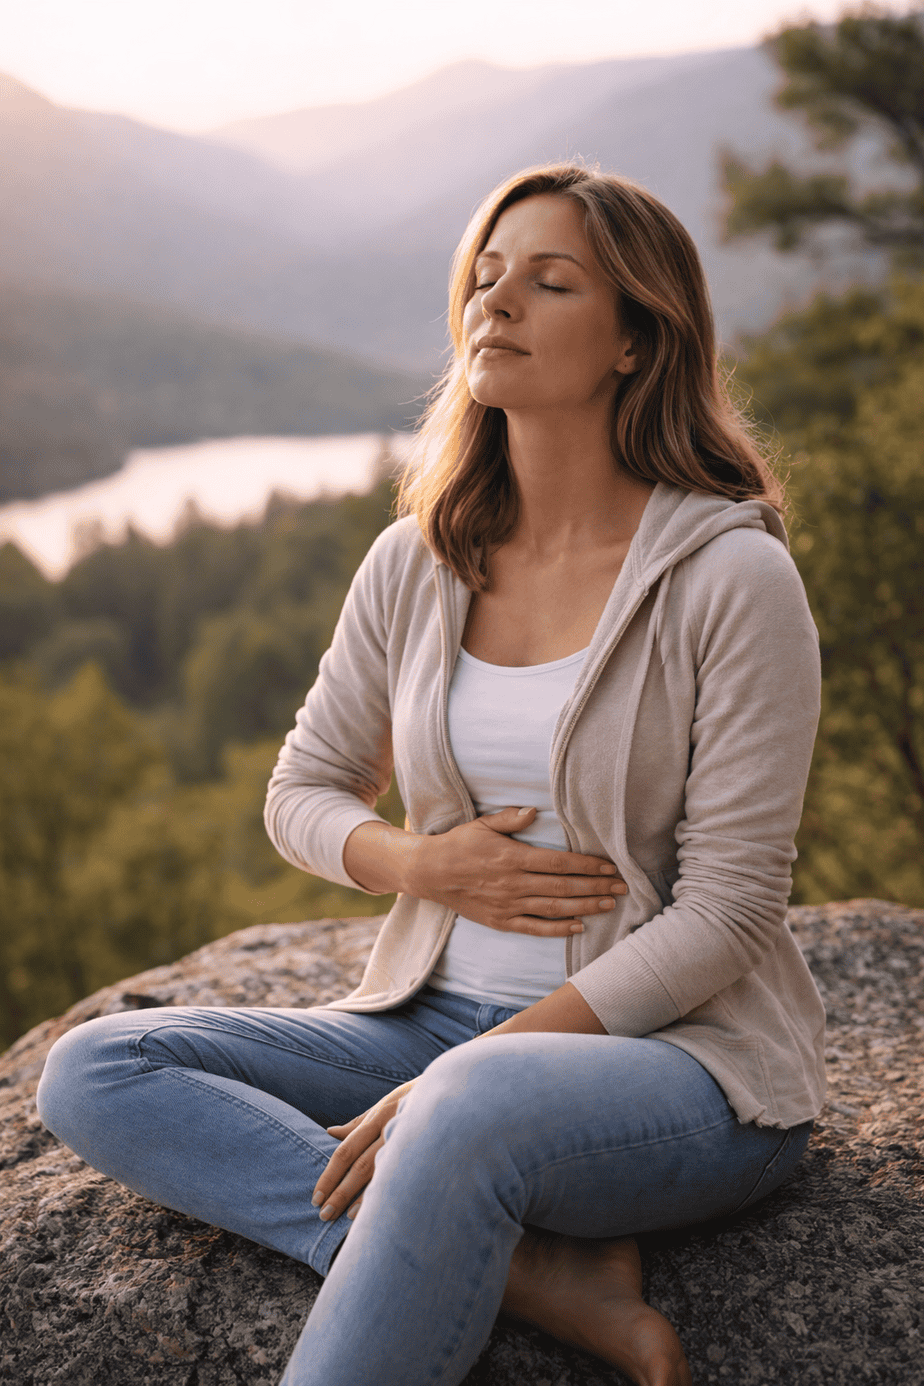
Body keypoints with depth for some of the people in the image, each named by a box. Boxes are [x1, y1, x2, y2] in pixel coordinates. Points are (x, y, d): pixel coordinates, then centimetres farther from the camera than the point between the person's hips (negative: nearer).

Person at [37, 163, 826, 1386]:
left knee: (479, 1108, -40)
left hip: (684, 1052, -6)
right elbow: (303, 793, 14)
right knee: (93, 1073, -13)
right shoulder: (417, 563, 3)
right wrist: (419, 864, -10)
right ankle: (539, 1269, -21)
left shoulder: (733, 575, -12)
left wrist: (449, 1089, -19)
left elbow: (723, 914, -14)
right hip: (441, 1023, 6)